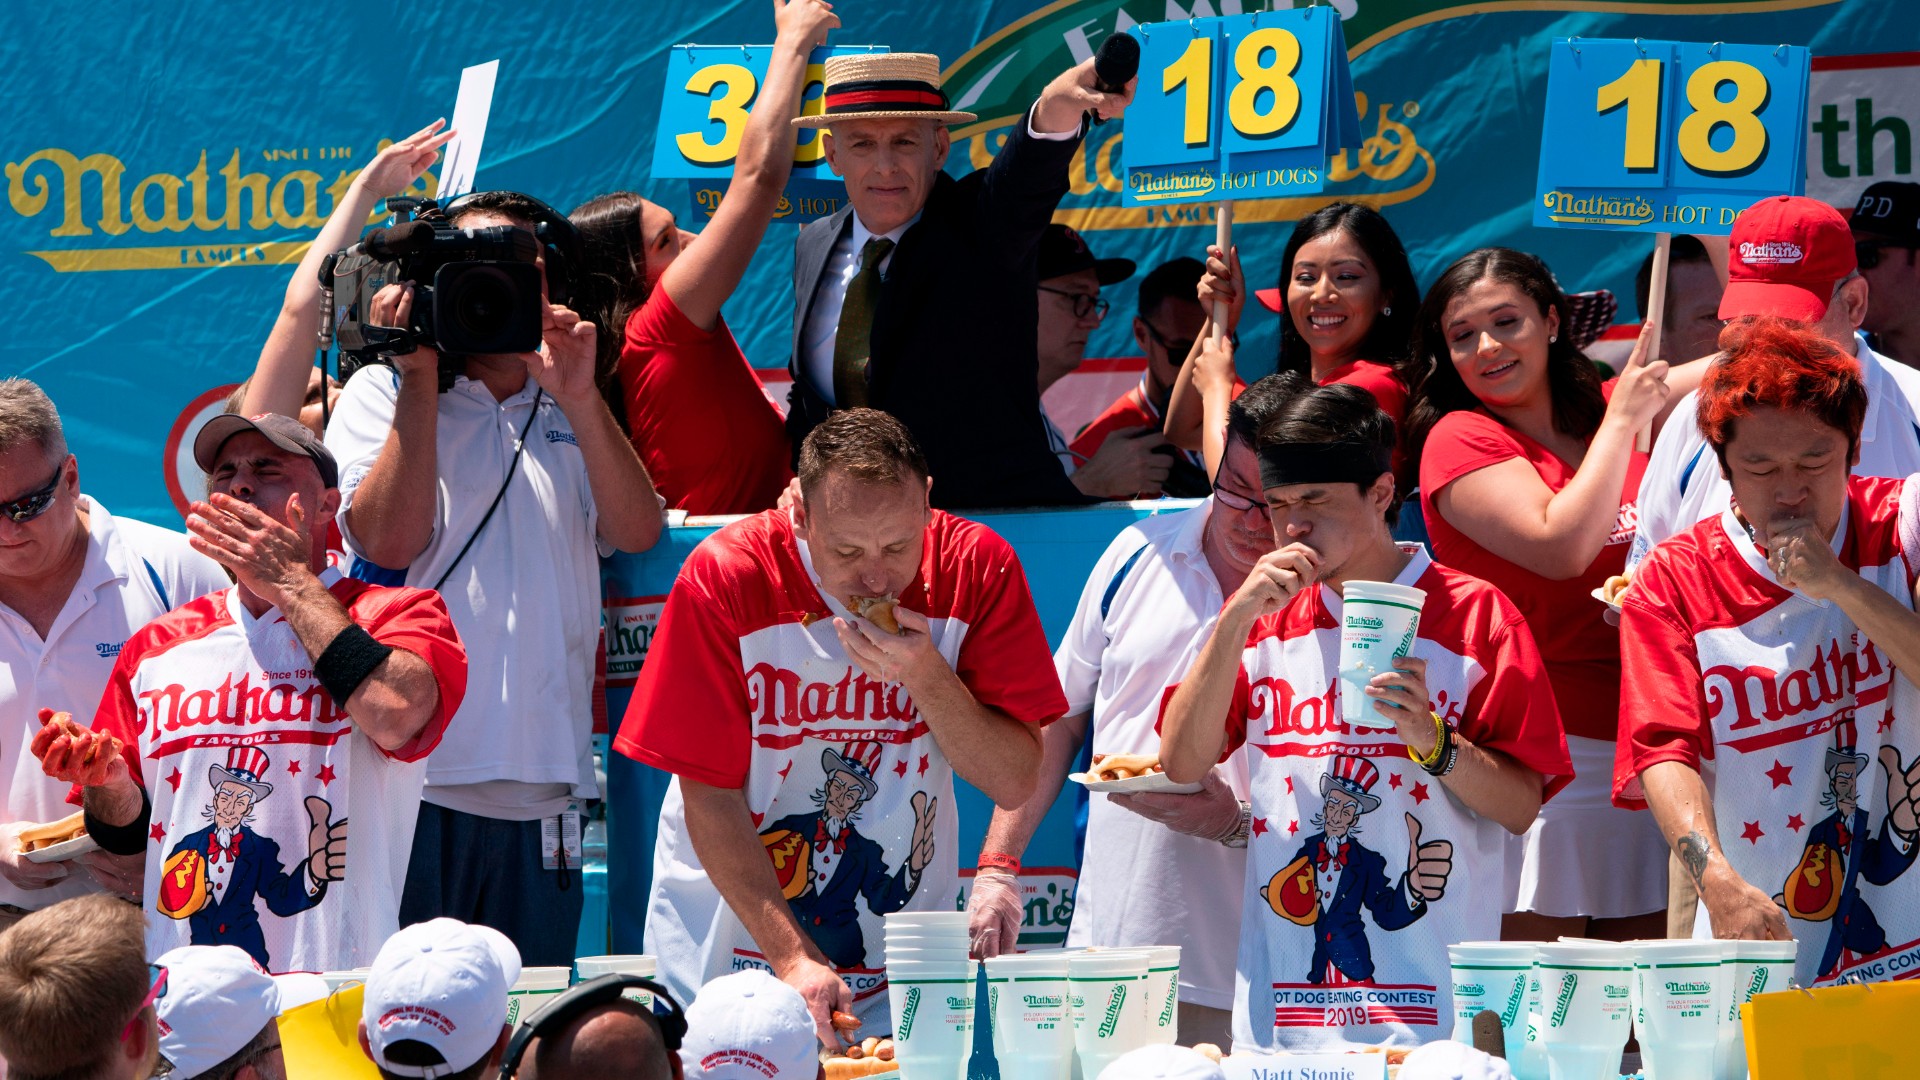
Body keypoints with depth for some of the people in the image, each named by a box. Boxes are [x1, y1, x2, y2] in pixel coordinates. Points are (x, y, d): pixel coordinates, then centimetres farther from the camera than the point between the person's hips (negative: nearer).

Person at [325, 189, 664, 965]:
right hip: (415, 775, -4)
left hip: (541, 784, 4)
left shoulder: (570, 414, 19)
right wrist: (421, 375, -5)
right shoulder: (384, 393, 9)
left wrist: (579, 397, -9)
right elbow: (388, 539, -7)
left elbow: (637, 530, 2)